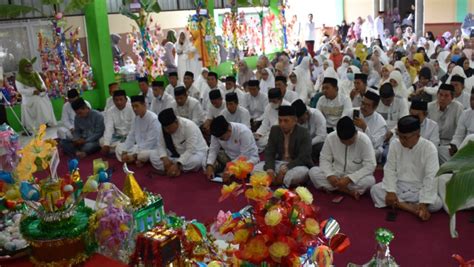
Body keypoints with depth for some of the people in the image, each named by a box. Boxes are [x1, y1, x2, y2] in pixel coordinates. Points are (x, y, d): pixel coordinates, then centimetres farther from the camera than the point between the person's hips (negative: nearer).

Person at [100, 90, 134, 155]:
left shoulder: (132, 108, -16)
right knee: (102, 141, -17)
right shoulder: (109, 111, -4)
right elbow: (109, 129, -14)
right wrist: (106, 144, -27)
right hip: (118, 136, 4)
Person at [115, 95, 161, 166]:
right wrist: (124, 152, -8)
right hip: (139, 147, 8)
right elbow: (131, 136, 6)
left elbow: (150, 142, -25)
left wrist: (134, 156, -24)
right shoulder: (135, 118, 2)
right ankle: (138, 160, -13)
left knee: (143, 154, -39)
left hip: (152, 148, -8)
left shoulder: (153, 119, -22)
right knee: (119, 148, 1)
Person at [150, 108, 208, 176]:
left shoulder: (189, 126, -29)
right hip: (176, 154, 5)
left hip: (195, 152, -5)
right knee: (153, 155, -15)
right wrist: (165, 159, -29)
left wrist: (178, 165, -38)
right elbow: (161, 146, -8)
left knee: (194, 160, -40)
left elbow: (191, 150, -32)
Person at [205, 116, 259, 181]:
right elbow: (213, 150, -11)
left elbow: (245, 156, -30)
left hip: (248, 158, -4)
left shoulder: (244, 132, -31)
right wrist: (209, 166, -28)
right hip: (229, 156, 4)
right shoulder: (217, 133, -16)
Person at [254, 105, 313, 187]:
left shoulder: (303, 133, -10)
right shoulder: (274, 130, 4)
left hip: (296, 166, -4)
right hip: (278, 164, 4)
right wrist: (270, 168, -21)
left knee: (302, 172, -38)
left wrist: (286, 168, -31)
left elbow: (303, 158, -18)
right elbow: (269, 153, -1)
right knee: (256, 169, -16)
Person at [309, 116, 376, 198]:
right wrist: (330, 175, -24)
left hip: (355, 177, -3)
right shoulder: (330, 137, -12)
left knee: (370, 180, -34)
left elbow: (370, 166, -21)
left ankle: (334, 188, -19)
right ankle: (349, 191, -20)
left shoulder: (364, 140, -19)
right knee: (313, 171, -22)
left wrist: (349, 179, -29)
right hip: (335, 175, 3)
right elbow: (324, 159, -5)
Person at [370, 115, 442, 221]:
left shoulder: (429, 148, -18)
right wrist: (391, 191, -19)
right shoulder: (394, 144, -9)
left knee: (436, 203, -29)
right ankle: (412, 208, -25)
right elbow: (390, 169, -5)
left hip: (419, 189, -2)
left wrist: (424, 204, -28)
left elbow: (431, 178, -21)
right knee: (375, 190, -23)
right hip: (398, 186, 3)